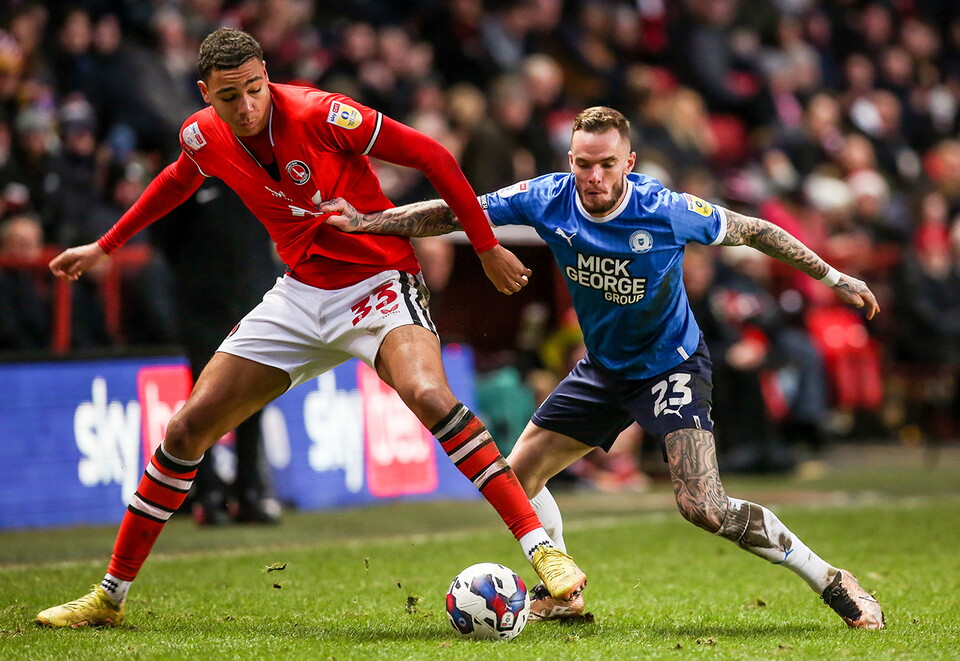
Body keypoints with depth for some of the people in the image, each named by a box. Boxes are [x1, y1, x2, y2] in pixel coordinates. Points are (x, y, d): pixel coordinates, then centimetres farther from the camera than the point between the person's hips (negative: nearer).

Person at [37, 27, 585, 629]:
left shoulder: (319, 114, -22)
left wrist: (488, 247, -10)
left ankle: (541, 547, -33)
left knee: (428, 394, -35)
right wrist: (105, 247, 28)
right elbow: (179, 181, 22)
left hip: (378, 281, -5)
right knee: (188, 428, 0)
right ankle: (110, 596, 13)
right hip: (301, 294, 6)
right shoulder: (203, 137, -4)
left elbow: (432, 156, -14)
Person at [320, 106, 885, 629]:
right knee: (517, 476, 6)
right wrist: (366, 222, -13)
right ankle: (560, 592, 29)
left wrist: (835, 277, -5)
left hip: (671, 365, -6)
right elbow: (452, 214, -7)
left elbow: (753, 231, -10)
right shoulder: (547, 200, -16)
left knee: (704, 507, -22)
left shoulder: (667, 211, -26)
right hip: (603, 367, 6)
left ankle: (831, 582, -8)